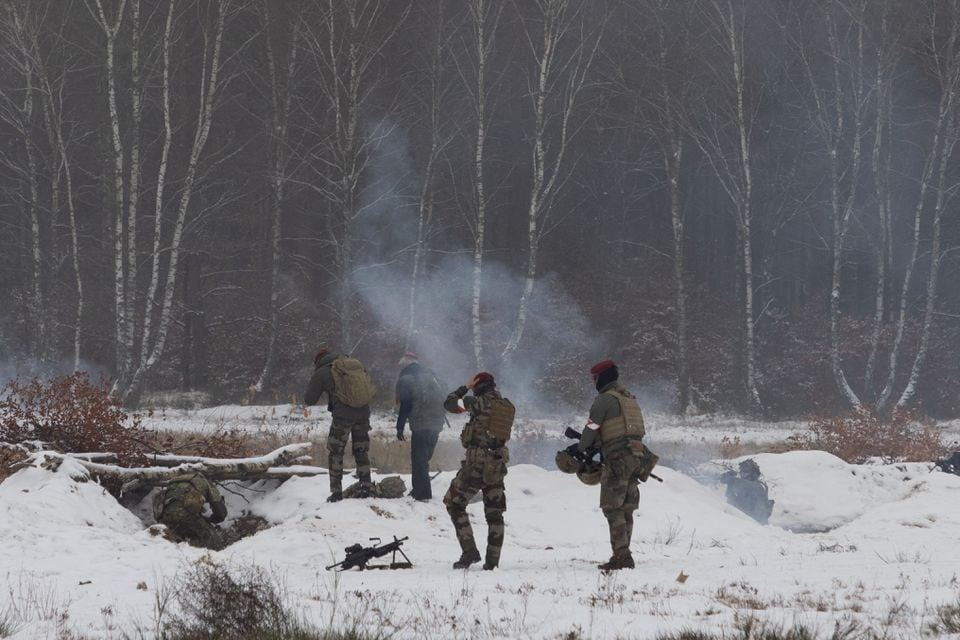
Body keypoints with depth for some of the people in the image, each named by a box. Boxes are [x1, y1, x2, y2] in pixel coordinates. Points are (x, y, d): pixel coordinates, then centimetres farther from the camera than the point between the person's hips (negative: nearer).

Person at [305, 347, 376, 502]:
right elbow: (372, 389, 17)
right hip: (363, 412, 4)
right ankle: (365, 488, 8)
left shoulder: (321, 373, 2)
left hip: (343, 414, -4)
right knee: (362, 451, 14)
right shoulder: (353, 363, 16)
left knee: (335, 453, 7)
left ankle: (336, 491, 4)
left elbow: (309, 400, 6)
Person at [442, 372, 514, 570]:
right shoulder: (508, 406, 7)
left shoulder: (480, 402, -11)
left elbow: (449, 404, -1)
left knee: (454, 503, 6)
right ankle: (492, 560, 11)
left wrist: (465, 388, 11)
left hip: (477, 461, -6)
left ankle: (469, 551, -4)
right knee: (494, 512, 13)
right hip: (498, 463, 6)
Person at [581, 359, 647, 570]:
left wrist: (580, 450, 12)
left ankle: (621, 555, -15)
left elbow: (591, 428, -6)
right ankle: (623, 555, 13)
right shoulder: (629, 398, 20)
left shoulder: (605, 399, -7)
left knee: (613, 509, -8)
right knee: (626, 509, 11)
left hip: (617, 458, -8)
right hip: (635, 457, 8)